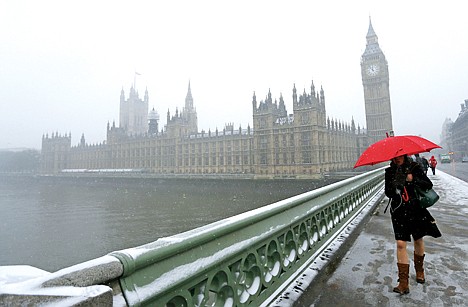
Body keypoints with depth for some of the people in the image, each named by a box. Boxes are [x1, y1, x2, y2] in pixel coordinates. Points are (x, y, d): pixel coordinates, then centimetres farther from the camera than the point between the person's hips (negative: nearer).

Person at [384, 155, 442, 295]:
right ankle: (403, 284, 0)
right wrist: (394, 187, -20)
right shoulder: (389, 171, 0)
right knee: (401, 244, -6)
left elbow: (429, 185, -5)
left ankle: (419, 271, 43)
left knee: (418, 240, 17)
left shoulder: (414, 168, -3)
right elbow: (388, 193, 0)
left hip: (416, 209, 1)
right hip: (398, 211, 0)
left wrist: (413, 180, -21)